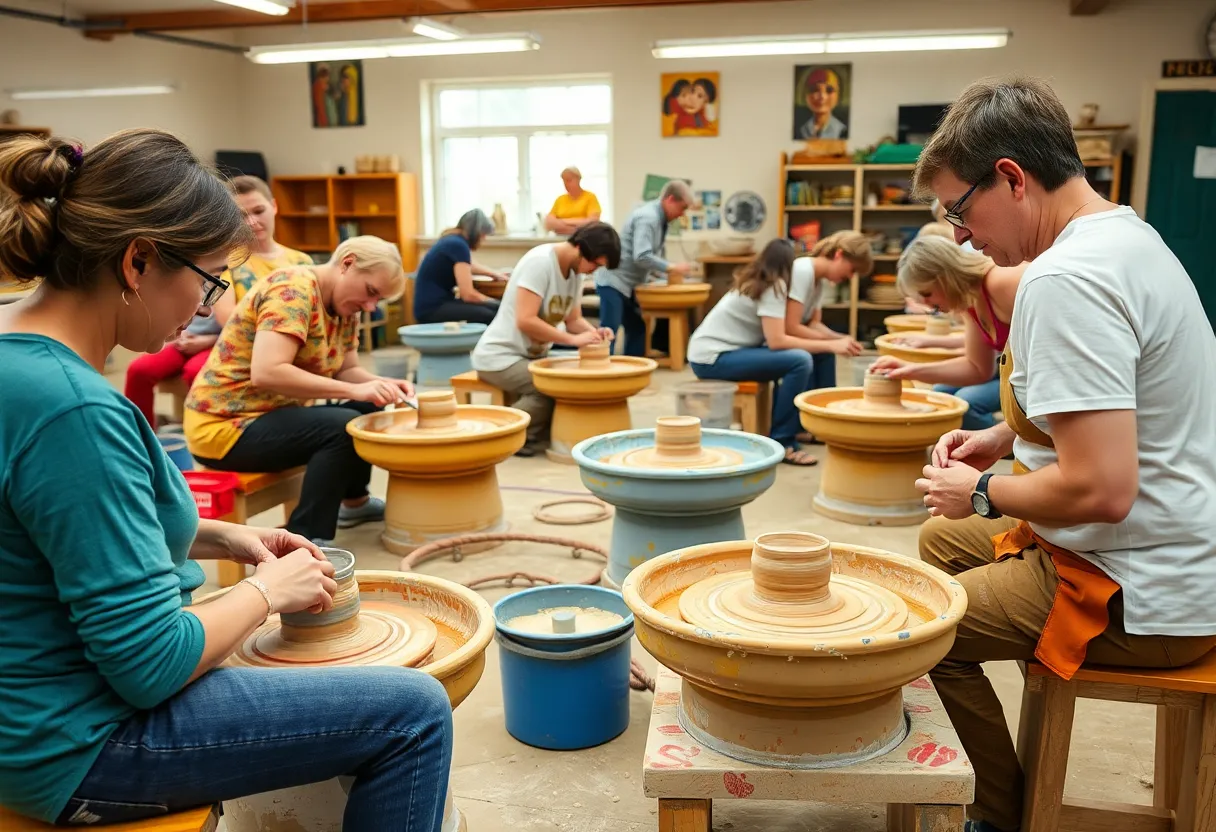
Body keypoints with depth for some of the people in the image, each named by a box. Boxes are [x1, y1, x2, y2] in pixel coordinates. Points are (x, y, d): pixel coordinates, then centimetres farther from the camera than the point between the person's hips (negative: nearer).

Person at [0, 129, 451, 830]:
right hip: (79, 749, -10)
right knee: (413, 714, -9)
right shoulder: (75, 410, -30)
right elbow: (151, 665, -27)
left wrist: (220, 536, 5)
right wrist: (268, 590, -10)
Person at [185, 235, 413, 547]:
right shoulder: (294, 290, -22)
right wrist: (354, 390, -32)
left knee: (368, 408, 6)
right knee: (342, 427, -26)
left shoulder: (344, 306, 6)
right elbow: (266, 373, -32)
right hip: (226, 425, -9)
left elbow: (347, 371, 8)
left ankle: (353, 501, 25)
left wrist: (384, 384, -13)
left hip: (270, 414, 9)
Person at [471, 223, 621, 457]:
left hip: (532, 356, 9)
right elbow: (525, 321, -29)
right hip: (501, 357, -9)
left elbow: (574, 319, 10)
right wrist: (573, 339, -28)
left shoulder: (575, 270, 4)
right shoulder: (539, 262, -22)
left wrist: (594, 332, -11)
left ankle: (535, 435, 3)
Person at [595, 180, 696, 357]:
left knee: (637, 329, 11)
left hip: (627, 284, 10)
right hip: (613, 281, -10)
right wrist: (671, 267, -22)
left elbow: (652, 254, 16)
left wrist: (670, 270, 3)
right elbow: (642, 257, -29)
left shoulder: (658, 217, 9)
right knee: (609, 331, -11)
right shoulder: (648, 217, -19)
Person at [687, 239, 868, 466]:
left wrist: (834, 341, -2)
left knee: (810, 353, 8)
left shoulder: (757, 283, 14)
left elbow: (773, 336, 6)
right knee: (800, 360, -24)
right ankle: (781, 443, -17)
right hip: (711, 357, -9)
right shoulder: (774, 286, -13)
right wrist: (830, 346, -17)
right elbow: (776, 341, -22)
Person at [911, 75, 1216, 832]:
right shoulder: (1130, 234, 7)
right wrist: (1010, 435, 9)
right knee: (943, 539, 22)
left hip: (1140, 594, -10)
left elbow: (1101, 488, -31)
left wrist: (984, 493, -14)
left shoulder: (1066, 279, -26)